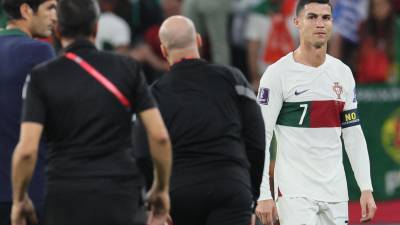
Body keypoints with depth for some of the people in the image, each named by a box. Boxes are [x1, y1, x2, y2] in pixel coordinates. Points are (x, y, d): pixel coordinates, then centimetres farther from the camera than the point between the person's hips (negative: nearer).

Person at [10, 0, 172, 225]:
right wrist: (162, 188, 10)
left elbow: (27, 149, -10)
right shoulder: (128, 68, 1)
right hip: (122, 198, 0)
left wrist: (19, 199, 4)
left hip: (67, 200, 0)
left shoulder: (42, 77, -3)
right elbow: (159, 135, -3)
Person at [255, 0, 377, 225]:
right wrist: (263, 195, -15)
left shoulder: (342, 73, 11)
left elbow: (353, 134, 15)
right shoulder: (278, 73, -6)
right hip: (294, 191, -6)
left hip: (335, 192, 6)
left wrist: (366, 189, 7)